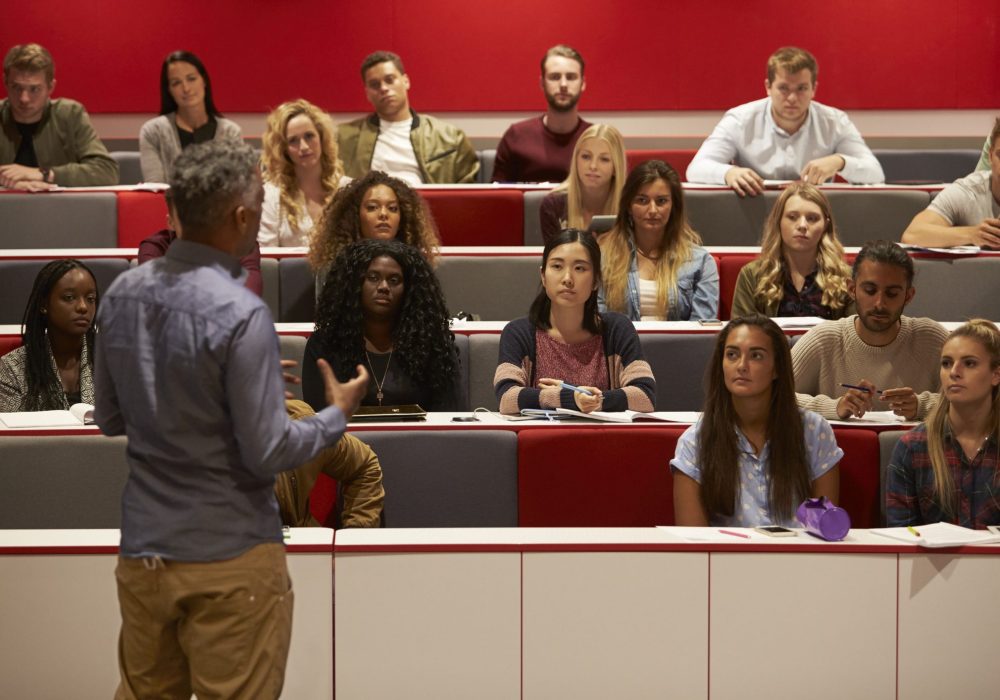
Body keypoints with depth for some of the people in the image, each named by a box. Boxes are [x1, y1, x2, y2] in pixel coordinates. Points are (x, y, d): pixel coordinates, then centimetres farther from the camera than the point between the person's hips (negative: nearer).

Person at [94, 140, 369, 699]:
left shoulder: (123, 293, 0)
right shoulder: (241, 314, -21)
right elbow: (267, 453, -17)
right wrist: (338, 415, -1)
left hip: (142, 548, 6)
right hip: (229, 557, -6)